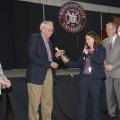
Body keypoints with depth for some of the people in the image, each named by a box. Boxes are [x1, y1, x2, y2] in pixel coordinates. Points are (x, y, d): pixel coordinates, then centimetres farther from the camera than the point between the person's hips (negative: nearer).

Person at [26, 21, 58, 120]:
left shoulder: (49, 42, 18)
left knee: (48, 102, 8)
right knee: (35, 102, -1)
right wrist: (49, 63, -17)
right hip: (36, 74, -7)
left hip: (48, 73, 7)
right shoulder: (35, 38, -5)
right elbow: (32, 57, -17)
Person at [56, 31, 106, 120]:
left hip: (96, 79, -4)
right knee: (83, 101, 3)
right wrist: (67, 62, 6)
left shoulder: (101, 49, 1)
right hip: (84, 78, 4)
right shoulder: (85, 50, 14)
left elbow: (100, 60, -17)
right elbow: (79, 64, 14)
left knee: (96, 101, 4)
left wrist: (88, 54, -11)